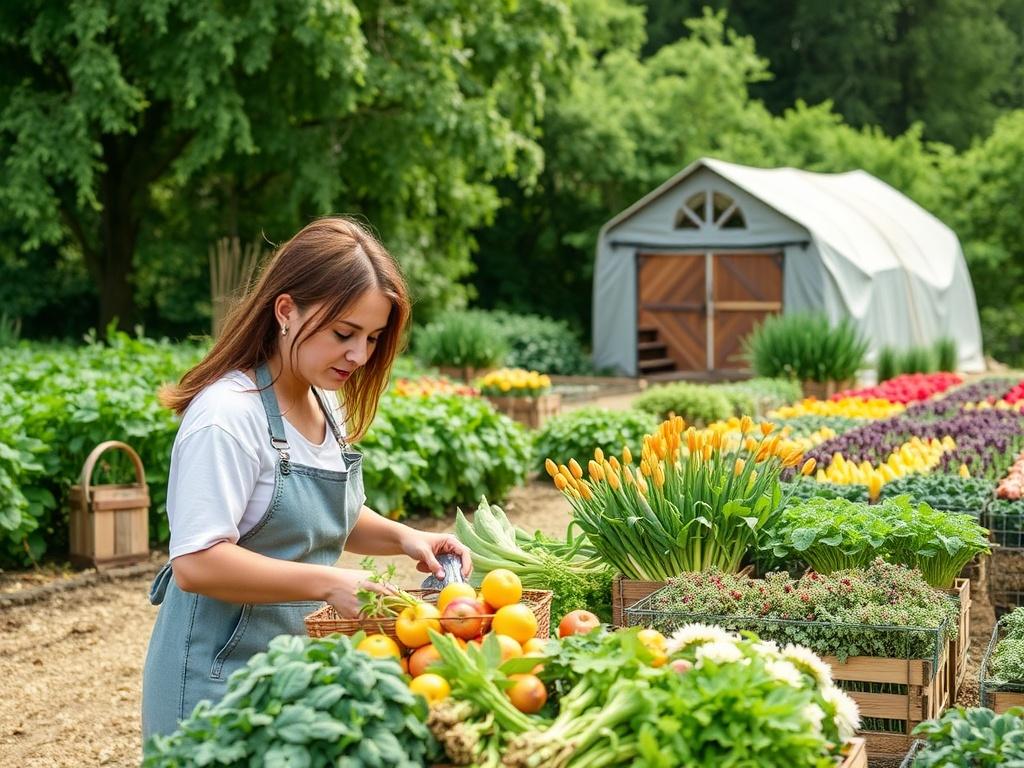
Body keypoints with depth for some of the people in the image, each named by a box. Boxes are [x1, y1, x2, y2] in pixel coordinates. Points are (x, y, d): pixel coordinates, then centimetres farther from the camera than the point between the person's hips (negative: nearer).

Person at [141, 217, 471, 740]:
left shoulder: (329, 407, 6)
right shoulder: (228, 415, -20)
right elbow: (196, 563, -27)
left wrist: (403, 538, 2)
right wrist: (329, 583, -30)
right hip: (221, 682, -8)